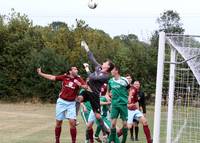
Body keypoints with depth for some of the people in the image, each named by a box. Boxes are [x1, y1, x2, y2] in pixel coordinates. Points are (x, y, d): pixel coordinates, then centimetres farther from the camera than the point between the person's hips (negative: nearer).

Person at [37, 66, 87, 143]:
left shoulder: (78, 79, -3)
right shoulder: (64, 77, -2)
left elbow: (86, 87, -10)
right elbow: (52, 77, 1)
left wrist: (80, 84, -29)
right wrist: (40, 73, 0)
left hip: (71, 103, -1)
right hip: (61, 101, 1)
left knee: (72, 122, -13)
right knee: (58, 122, 7)